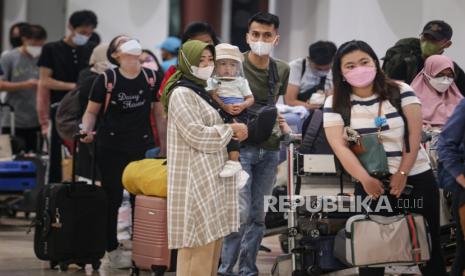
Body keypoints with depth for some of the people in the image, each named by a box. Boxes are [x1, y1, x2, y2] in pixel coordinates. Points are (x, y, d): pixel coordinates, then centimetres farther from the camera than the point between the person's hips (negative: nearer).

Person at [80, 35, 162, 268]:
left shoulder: (152, 78, 3)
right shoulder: (107, 79, -5)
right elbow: (91, 112, 2)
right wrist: (86, 130, -18)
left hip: (142, 146, 2)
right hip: (111, 147, -2)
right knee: (113, 198, 1)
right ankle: (112, 249, 12)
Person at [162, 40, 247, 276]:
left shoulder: (203, 92, 18)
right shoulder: (181, 94, -11)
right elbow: (196, 134, -19)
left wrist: (234, 131, 9)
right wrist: (230, 130, -10)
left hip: (212, 176, 10)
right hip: (196, 178, -9)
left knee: (212, 238, 8)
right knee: (199, 240, -10)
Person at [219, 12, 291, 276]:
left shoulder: (282, 70, 9)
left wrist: (281, 124, 6)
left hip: (269, 149, 5)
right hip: (241, 147, -5)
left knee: (258, 214, 8)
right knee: (240, 212, -13)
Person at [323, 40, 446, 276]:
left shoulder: (401, 92, 1)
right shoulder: (335, 104, 0)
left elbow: (414, 135, -4)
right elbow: (339, 146, -9)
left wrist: (402, 173, -13)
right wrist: (365, 179, -20)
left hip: (416, 178, 1)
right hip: (371, 185, 0)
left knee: (428, 244, 4)